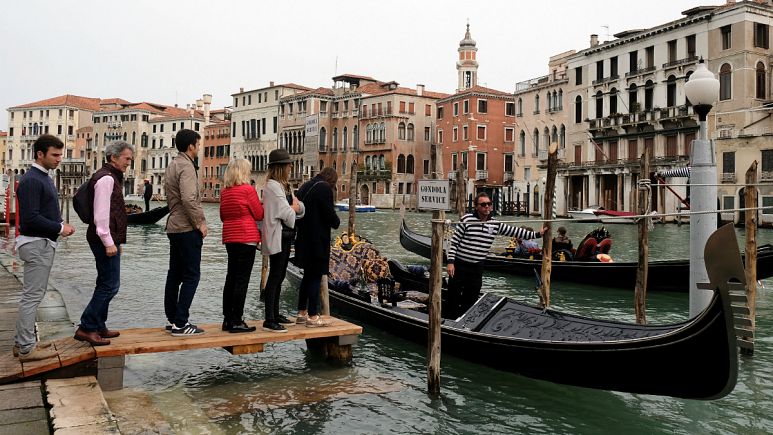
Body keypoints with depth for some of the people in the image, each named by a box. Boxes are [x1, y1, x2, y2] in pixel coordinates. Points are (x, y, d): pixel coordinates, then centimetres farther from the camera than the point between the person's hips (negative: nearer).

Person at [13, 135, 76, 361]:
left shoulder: (44, 178, 14)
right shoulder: (31, 180, -17)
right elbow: (30, 218, -24)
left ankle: (22, 342, 24)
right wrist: (59, 228, -16)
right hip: (37, 244, -10)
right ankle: (26, 348, 2)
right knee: (32, 296, -5)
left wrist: (61, 224, 5)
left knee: (31, 295, 15)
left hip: (44, 243, 10)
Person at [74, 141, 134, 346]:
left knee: (105, 284, 15)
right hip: (106, 239, -11)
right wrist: (109, 242, -21)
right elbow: (101, 214, -20)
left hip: (109, 239, 11)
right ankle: (86, 328, -4)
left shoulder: (113, 177, 18)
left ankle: (98, 327, 23)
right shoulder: (106, 178, -14)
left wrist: (118, 240, 23)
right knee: (110, 285, -8)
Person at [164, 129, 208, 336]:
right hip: (188, 228, -10)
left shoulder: (172, 166, 17)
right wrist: (200, 223, -16)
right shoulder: (186, 167, -15)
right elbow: (189, 199, -26)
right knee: (191, 275, -6)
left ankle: (172, 319, 19)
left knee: (175, 274, 13)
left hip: (174, 226, 10)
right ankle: (180, 323, -5)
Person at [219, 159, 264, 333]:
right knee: (242, 279, -4)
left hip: (229, 238, 7)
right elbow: (259, 215, -5)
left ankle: (228, 319, 18)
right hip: (246, 238, -7)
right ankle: (236, 321, -3)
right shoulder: (248, 190, -11)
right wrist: (260, 204, 13)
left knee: (231, 278, 13)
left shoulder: (225, 192, 9)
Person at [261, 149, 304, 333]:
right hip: (277, 236, -9)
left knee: (279, 276, 13)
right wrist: (294, 207, 3)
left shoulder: (284, 185, 16)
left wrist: (293, 207, -8)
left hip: (285, 236, 9)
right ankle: (269, 320, -5)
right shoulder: (272, 186, -13)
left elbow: (301, 208, 13)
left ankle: (275, 315, 22)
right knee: (275, 277, -8)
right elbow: (287, 213, -17)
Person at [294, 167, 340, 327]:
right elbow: (329, 213, -17)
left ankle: (302, 313, 24)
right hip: (318, 240, -9)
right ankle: (312, 316, 3)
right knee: (316, 276, -2)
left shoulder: (305, 187, 14)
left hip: (303, 239, 9)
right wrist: (336, 222, 3)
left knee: (308, 275, 17)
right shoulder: (324, 188, -13)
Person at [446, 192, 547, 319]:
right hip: (459, 265, -4)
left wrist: (537, 234, 9)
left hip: (477, 268, 5)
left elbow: (515, 231, 11)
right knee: (453, 299, 2)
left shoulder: (495, 224, 4)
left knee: (470, 300, 12)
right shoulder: (466, 219, -10)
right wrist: (450, 262, -12)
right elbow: (454, 242, -7)